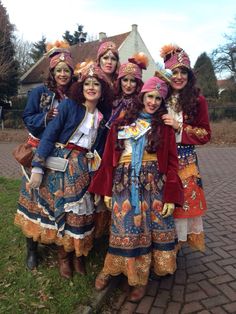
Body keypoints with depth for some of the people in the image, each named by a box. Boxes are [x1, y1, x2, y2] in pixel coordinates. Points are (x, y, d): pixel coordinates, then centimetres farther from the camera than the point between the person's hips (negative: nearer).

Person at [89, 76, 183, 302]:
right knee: (125, 228, 3)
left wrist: (171, 196, -6)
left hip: (153, 183, 0)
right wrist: (107, 190, 2)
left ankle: (139, 279, 24)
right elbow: (109, 158, 6)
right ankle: (110, 269, 26)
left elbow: (171, 163, 2)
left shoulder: (164, 126, 6)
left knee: (153, 228, 4)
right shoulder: (121, 123, 8)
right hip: (124, 183, 0)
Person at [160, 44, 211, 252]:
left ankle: (179, 240, 26)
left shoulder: (197, 100, 0)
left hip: (185, 160, 0)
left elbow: (205, 135, -1)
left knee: (184, 201, 2)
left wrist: (179, 127, -11)